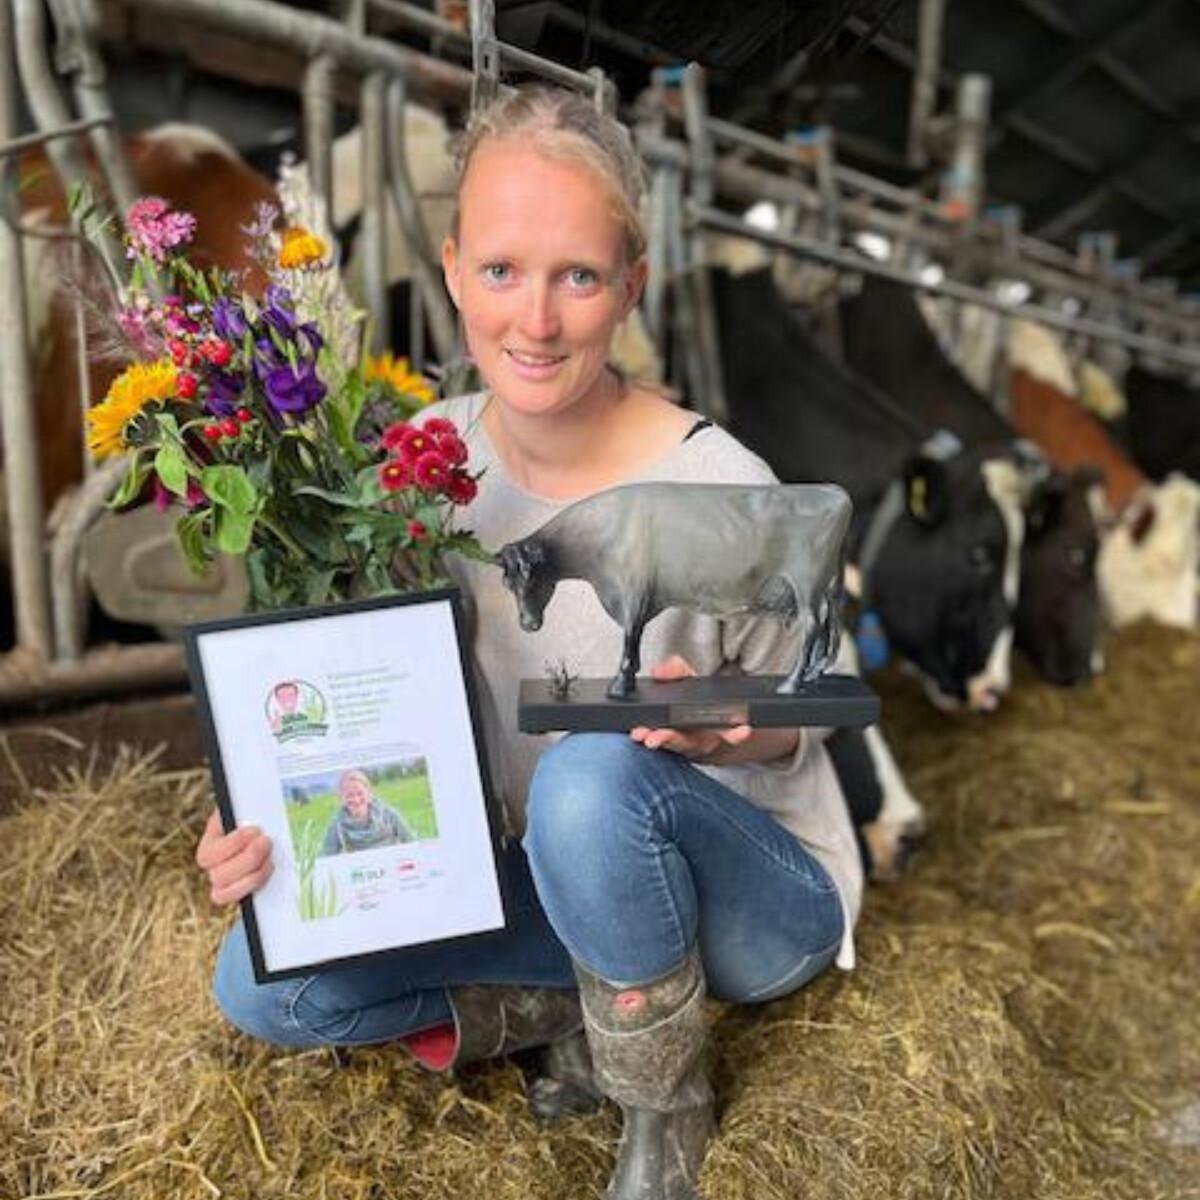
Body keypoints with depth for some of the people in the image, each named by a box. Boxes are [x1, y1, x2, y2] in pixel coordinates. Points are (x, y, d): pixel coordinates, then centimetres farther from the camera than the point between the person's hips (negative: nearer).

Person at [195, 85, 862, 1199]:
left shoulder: (719, 492, -26)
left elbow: (795, 727, -9)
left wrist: (715, 730, -32)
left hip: (761, 892, -3)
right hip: (559, 873, 4)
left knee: (591, 780, -37)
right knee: (262, 979, -9)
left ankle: (668, 1109, -7)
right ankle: (582, 1010, 5)